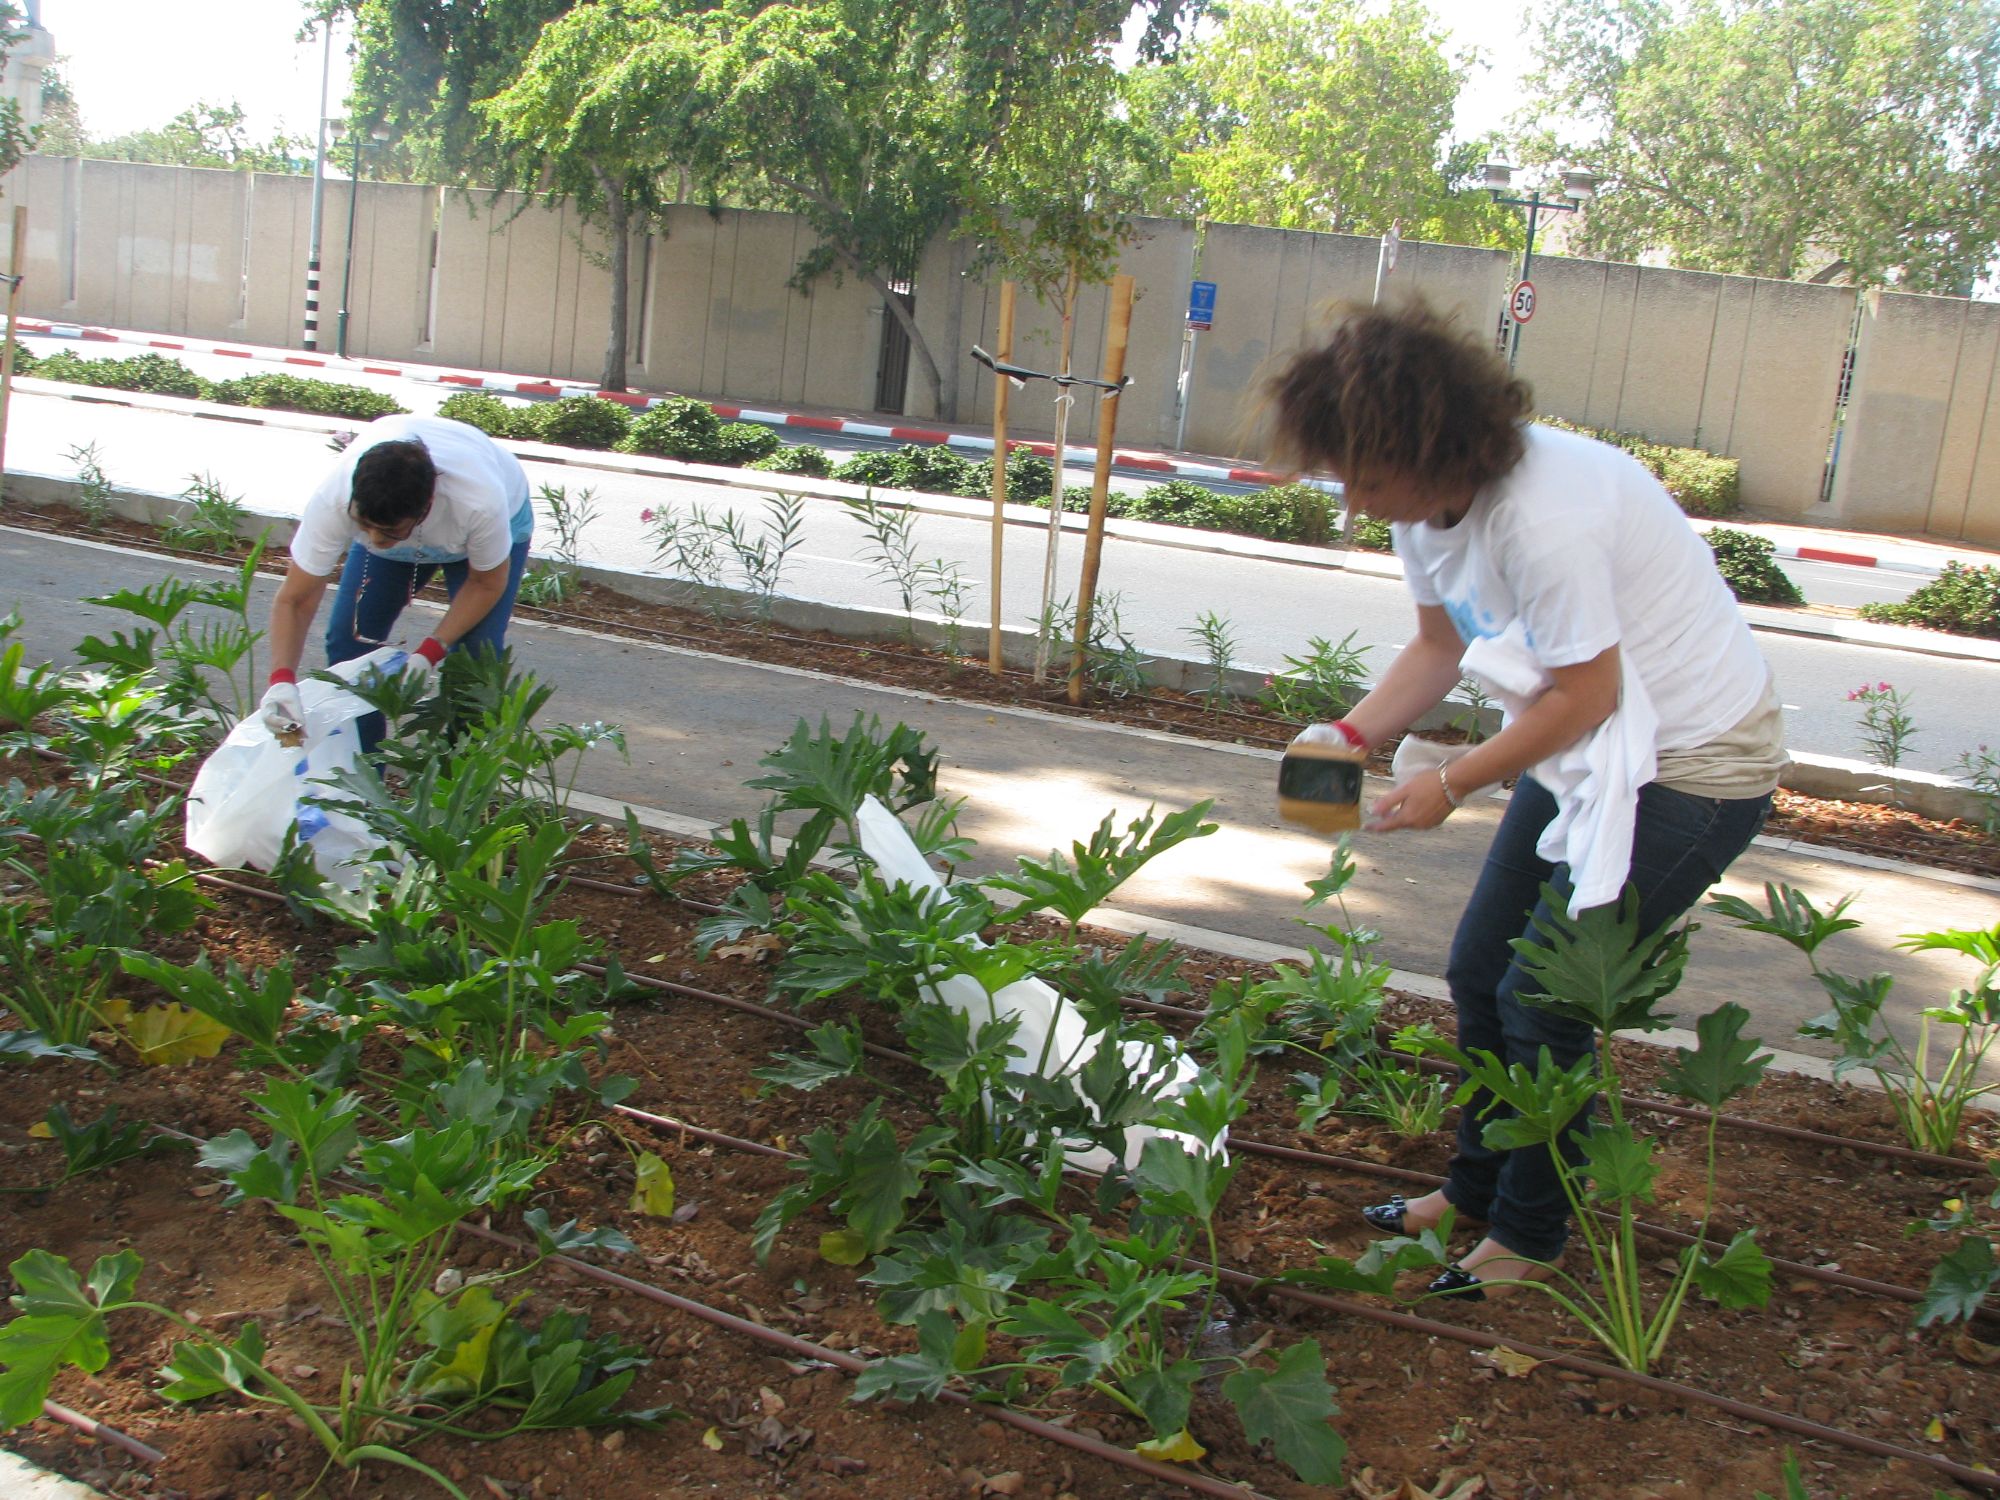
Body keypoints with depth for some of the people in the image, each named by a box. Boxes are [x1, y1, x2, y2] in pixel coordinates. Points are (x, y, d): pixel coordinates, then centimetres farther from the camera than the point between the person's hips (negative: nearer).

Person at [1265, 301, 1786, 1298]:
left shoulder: (1542, 518, -33)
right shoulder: (1429, 502, -5)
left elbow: (1586, 695, -25)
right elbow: (1440, 647, 6)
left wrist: (1453, 785, -16)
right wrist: (1350, 734, -9)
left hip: (1695, 763, -9)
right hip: (1593, 747, 9)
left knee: (1541, 1001, -5)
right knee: (1480, 972, 12)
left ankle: (1530, 1235, 16)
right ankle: (1478, 1186, 32)